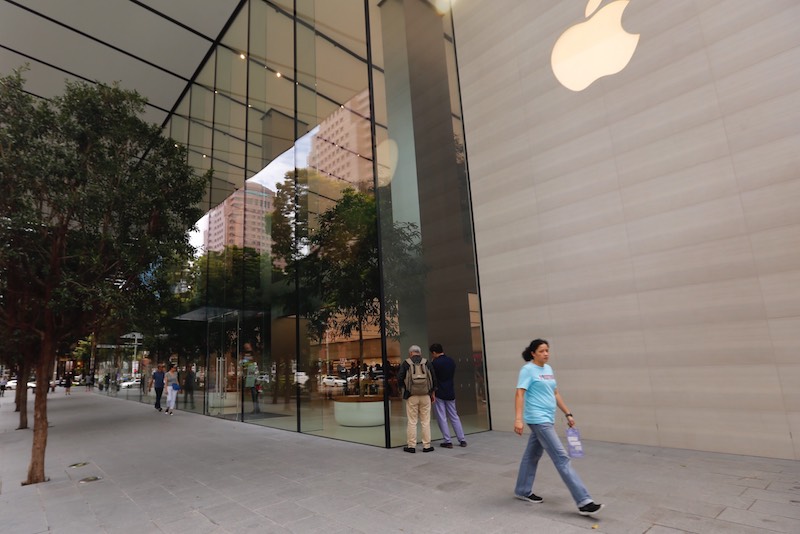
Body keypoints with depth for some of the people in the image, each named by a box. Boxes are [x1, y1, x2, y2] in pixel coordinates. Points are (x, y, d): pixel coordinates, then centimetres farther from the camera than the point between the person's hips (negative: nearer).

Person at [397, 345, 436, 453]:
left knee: (412, 422, 6)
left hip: (411, 396, -1)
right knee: (426, 422, 8)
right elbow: (433, 379, 4)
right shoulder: (426, 363, 2)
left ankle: (411, 445, 10)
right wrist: (433, 394, 14)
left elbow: (399, 379, -4)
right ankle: (427, 446, 12)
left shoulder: (406, 363, -3)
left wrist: (404, 388, 15)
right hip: (425, 396, 1)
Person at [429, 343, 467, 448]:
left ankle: (447, 441, 4)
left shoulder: (435, 363, -15)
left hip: (439, 393, -6)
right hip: (450, 393, 6)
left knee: (442, 418, 3)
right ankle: (462, 440, 14)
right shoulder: (451, 361, 5)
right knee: (454, 417, 14)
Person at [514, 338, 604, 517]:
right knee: (562, 458, -8)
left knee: (532, 456, 17)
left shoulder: (548, 369, 13)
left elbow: (555, 394, 20)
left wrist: (568, 414, 18)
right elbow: (519, 394, -18)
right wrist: (518, 418, -26)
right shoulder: (528, 370, -12)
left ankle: (523, 491, 30)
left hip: (547, 419, 8)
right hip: (538, 420, -8)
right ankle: (584, 502, -4)